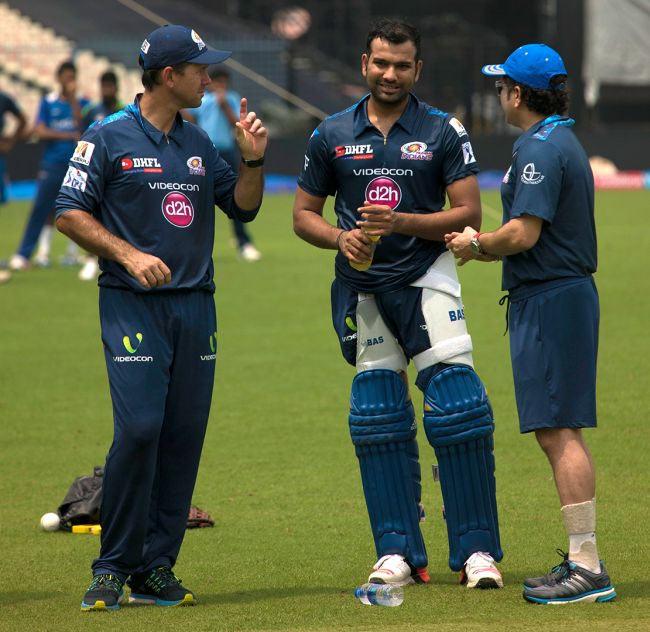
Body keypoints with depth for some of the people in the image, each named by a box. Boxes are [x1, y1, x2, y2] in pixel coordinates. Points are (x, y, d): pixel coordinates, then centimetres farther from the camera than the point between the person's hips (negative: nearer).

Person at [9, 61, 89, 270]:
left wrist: (72, 98, -10)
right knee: (41, 209, -5)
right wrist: (68, 135, -10)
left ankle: (73, 252, 12)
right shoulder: (48, 102, 6)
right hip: (52, 164, -1)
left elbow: (82, 126, -10)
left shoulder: (82, 102, 7)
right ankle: (23, 255, -5)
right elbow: (40, 131, -4)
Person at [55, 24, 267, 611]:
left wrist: (253, 160, 3)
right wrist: (129, 254, -15)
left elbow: (242, 206, 20)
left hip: (196, 305, 6)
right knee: (139, 428, -15)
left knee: (185, 435, 2)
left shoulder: (198, 143, 14)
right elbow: (70, 212, -4)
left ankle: (156, 569, 7)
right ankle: (113, 568, -6)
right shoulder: (109, 138, -3)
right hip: (132, 305, -6)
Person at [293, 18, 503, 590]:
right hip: (363, 286, 2)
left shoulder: (443, 132, 1)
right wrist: (340, 237, -9)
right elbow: (304, 215, 13)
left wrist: (401, 223, -18)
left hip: (426, 278, -2)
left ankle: (477, 549, -6)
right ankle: (398, 552, 8)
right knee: (378, 420, 2)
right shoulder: (332, 136, 8)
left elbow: (469, 214, -4)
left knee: (459, 410, -11)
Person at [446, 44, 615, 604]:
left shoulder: (541, 149, -15)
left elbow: (523, 234, -22)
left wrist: (477, 243, -5)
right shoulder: (564, 143, 18)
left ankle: (589, 568, -13)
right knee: (557, 433, 13)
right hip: (564, 291, 11)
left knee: (559, 432, -11)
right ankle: (581, 560, 17)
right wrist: (481, 247, 18)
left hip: (550, 301, -11)